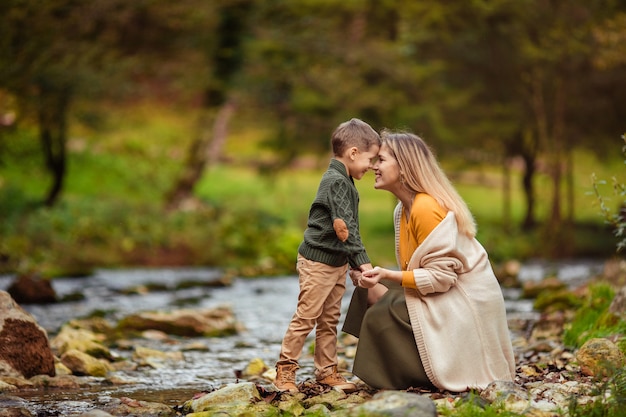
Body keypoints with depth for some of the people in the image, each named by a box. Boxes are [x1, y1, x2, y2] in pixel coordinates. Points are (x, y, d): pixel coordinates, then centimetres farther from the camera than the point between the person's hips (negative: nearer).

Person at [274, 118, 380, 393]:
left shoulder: (345, 182, 13)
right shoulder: (336, 181, -18)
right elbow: (345, 226, -25)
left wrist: (356, 263, 14)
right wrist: (363, 261, -27)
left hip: (338, 263, 10)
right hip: (318, 262, -10)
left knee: (329, 319, 13)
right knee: (306, 316, -5)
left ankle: (326, 370, 19)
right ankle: (285, 370, 3)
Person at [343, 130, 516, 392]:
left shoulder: (427, 208, -22)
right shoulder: (403, 209, 7)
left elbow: (441, 277, -24)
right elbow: (415, 269, 9)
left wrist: (388, 275, -28)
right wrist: (378, 277, -5)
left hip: (461, 304, -10)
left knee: (380, 316, -18)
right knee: (371, 291, 5)